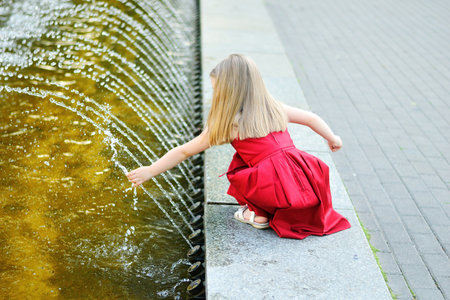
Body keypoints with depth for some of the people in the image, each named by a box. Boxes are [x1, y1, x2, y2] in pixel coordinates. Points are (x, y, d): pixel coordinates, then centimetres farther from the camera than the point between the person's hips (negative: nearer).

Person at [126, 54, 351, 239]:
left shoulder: (228, 124, 3)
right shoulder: (275, 108, 15)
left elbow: (184, 152, 9)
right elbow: (312, 118, 25)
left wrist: (149, 172, 17)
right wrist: (332, 138, 43)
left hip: (274, 189, -5)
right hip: (305, 183, 6)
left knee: (238, 165, 19)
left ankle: (258, 214, 14)